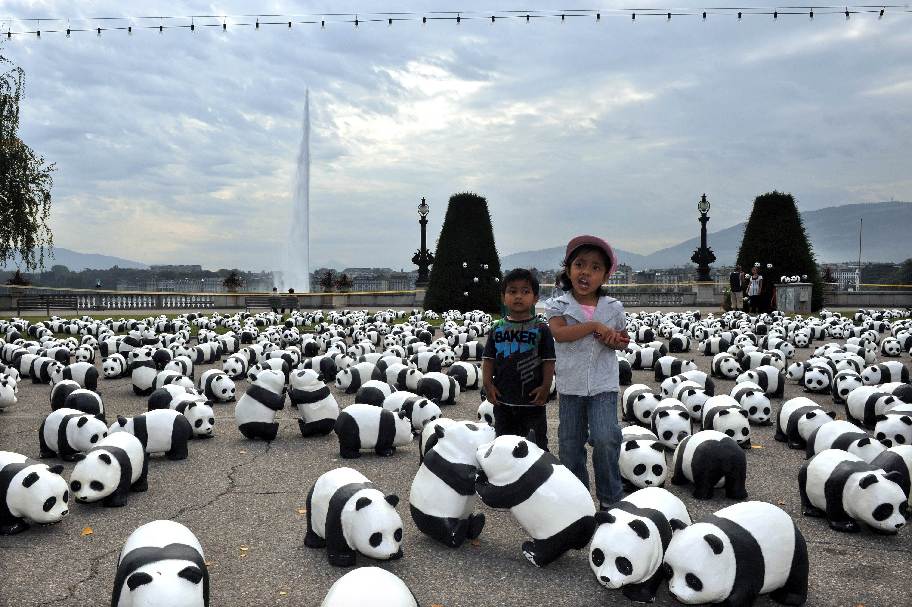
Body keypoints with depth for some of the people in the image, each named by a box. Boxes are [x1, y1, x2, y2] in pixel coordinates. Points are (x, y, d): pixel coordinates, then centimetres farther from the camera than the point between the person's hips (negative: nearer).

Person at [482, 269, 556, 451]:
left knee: (537, 443, 8)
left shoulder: (541, 329, -5)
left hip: (532, 400, -3)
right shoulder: (498, 329, 2)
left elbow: (549, 361, -6)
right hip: (502, 400, 3)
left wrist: (545, 386, -14)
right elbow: (488, 359, 4)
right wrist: (488, 384, -6)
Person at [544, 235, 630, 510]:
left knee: (605, 439, -15)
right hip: (570, 385, 1)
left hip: (603, 385, -1)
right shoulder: (558, 305, -3)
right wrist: (594, 326, -23)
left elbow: (622, 341, 15)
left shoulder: (613, 307, 2)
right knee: (569, 444, 10)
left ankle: (610, 497, 5)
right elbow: (559, 333, -21)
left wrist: (614, 340, -9)